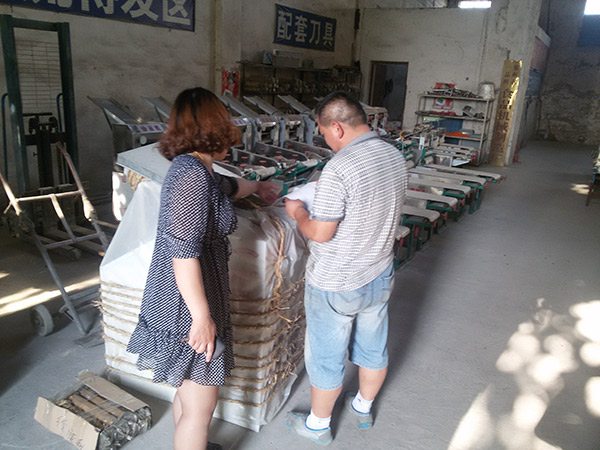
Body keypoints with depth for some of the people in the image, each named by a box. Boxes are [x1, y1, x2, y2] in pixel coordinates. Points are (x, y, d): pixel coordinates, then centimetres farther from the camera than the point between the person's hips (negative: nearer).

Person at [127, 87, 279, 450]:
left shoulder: (198, 170, 7)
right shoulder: (192, 175, -23)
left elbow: (228, 186, 31)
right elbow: (183, 253, -27)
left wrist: (259, 186, 49)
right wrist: (202, 317, -23)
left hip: (185, 303, 10)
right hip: (189, 310, -10)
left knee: (189, 389, 27)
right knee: (201, 407, 7)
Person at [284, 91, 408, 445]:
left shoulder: (340, 168, -27)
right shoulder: (395, 156, -2)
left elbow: (320, 233, -23)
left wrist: (299, 213, -3)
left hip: (335, 286, -7)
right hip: (380, 276, 7)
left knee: (326, 357, 14)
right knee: (374, 349, 24)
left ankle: (319, 425, 36)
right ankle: (364, 407, 48)